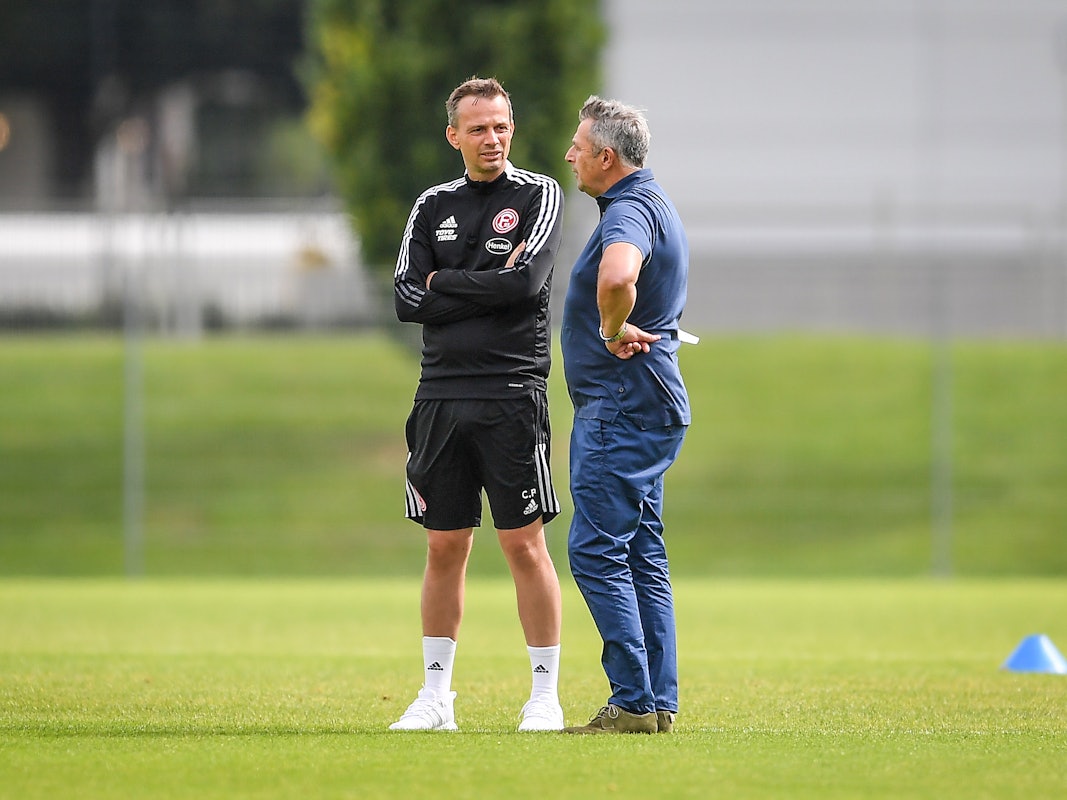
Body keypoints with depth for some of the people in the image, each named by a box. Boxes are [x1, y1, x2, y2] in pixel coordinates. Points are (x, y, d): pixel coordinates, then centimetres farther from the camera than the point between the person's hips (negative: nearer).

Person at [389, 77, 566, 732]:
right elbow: (408, 300, 3)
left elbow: (525, 280, -13)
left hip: (512, 393, -4)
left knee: (525, 544, -4)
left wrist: (445, 283, -4)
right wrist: (484, 290, -7)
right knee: (445, 548, 7)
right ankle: (436, 695, 13)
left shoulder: (539, 196, 2)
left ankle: (546, 695, 1)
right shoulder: (433, 206, 13)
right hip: (442, 395, 4)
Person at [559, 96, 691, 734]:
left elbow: (618, 278, -39)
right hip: (651, 404, 11)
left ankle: (634, 702, -13)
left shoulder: (629, 210, -16)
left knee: (596, 549, -11)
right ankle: (660, 703, 12)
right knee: (643, 555, 11)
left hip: (622, 407, -11)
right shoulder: (656, 204, 19)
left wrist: (612, 330, -22)